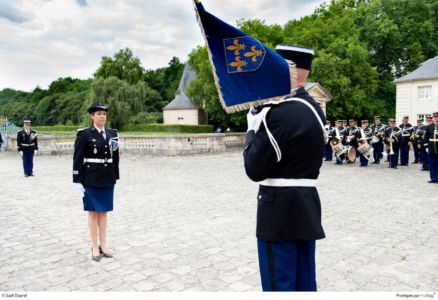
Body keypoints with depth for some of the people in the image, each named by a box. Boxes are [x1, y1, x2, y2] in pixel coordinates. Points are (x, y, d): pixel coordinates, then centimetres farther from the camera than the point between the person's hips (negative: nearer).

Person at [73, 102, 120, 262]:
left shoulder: (112, 133, 7)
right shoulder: (84, 134, -7)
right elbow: (78, 159, -8)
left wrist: (115, 178, 10)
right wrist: (78, 181, -11)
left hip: (108, 178, 4)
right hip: (91, 178, -4)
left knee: (104, 211, 11)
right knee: (93, 212, 5)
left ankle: (103, 246, 22)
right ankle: (95, 247, 16)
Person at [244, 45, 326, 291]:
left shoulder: (280, 112, -20)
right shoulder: (316, 109, 9)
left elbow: (255, 170, -16)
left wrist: (253, 128, -3)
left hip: (280, 212, -9)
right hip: (308, 209, 9)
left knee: (279, 285, 6)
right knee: (305, 284, 18)